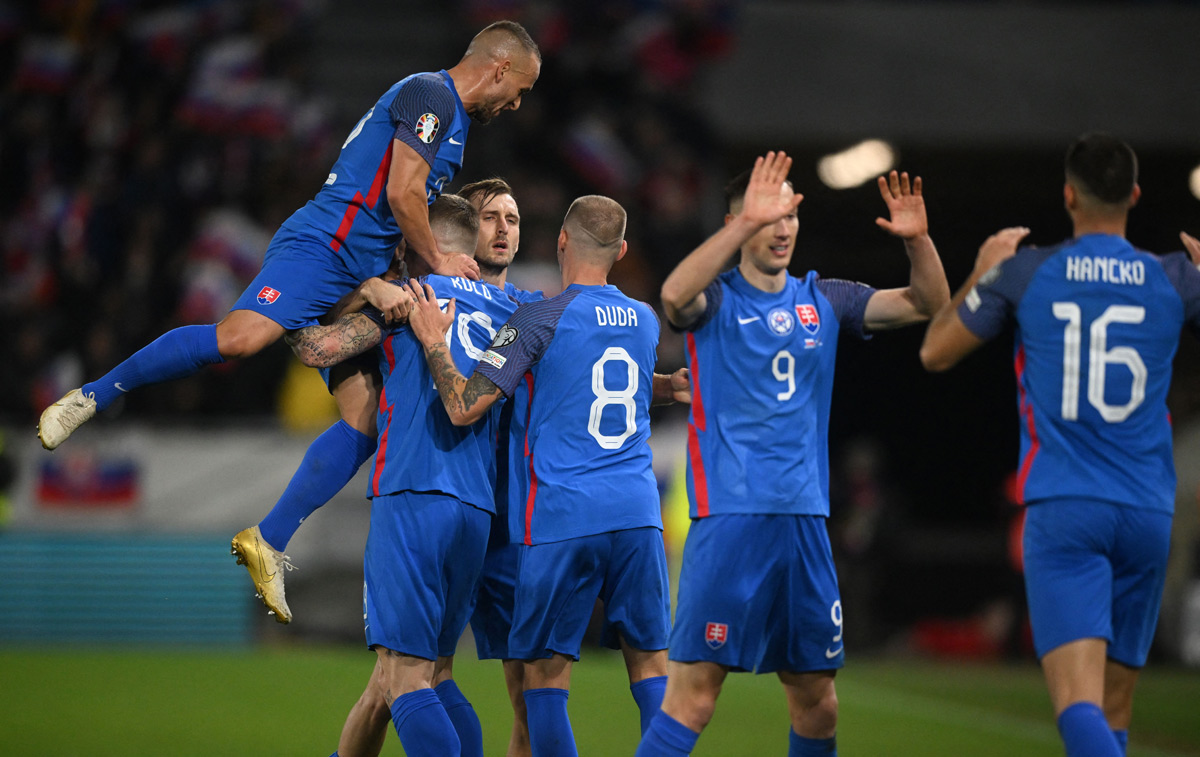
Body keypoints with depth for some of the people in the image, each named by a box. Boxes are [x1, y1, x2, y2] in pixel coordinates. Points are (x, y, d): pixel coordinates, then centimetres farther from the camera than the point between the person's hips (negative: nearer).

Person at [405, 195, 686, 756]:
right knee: (650, 663, 9)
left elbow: (464, 408, -9)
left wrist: (433, 343, 4)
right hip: (638, 514, 5)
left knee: (546, 671, 2)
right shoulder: (646, 321, 11)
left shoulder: (538, 320, -7)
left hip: (559, 519, -5)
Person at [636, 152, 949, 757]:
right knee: (694, 694, -12)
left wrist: (918, 241, -12)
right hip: (728, 518, -5)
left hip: (805, 519, 5)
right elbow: (674, 295, -24)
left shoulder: (821, 301, 13)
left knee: (816, 703, 8)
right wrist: (746, 221, -33)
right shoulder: (716, 300, 0)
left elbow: (927, 304, 8)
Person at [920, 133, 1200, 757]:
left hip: (1062, 513, -3)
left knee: (1078, 704, -16)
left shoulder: (1024, 273, 0)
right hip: (1147, 514, 3)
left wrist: (980, 274, 26)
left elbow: (935, 352, 11)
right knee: (1114, 706, 16)